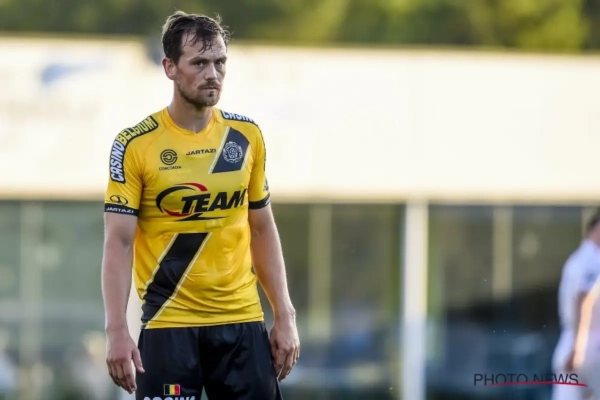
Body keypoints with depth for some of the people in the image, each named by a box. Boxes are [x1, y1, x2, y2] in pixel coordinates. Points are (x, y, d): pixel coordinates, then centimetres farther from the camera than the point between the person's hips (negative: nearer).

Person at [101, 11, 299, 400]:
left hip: (242, 321, 4)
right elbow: (118, 242, -7)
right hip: (169, 324, -3)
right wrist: (117, 330, -16)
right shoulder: (136, 145, -6)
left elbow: (262, 229, 13)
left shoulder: (246, 135, 6)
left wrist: (285, 315, 8)